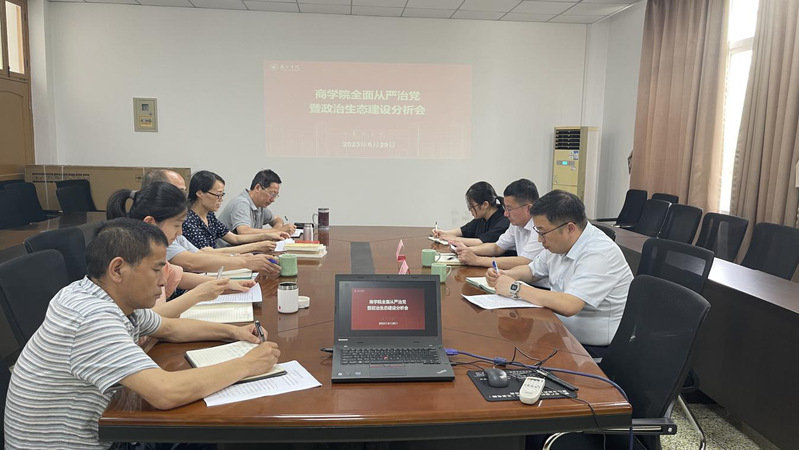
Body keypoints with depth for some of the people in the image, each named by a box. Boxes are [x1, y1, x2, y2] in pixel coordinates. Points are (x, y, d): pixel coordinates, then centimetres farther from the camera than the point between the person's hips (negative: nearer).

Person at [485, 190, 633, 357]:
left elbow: (568, 305, -35)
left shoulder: (599, 254, -24)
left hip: (595, 350, -8)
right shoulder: (560, 243, 4)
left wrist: (515, 288, -25)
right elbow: (532, 270, 21)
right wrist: (503, 275, -1)